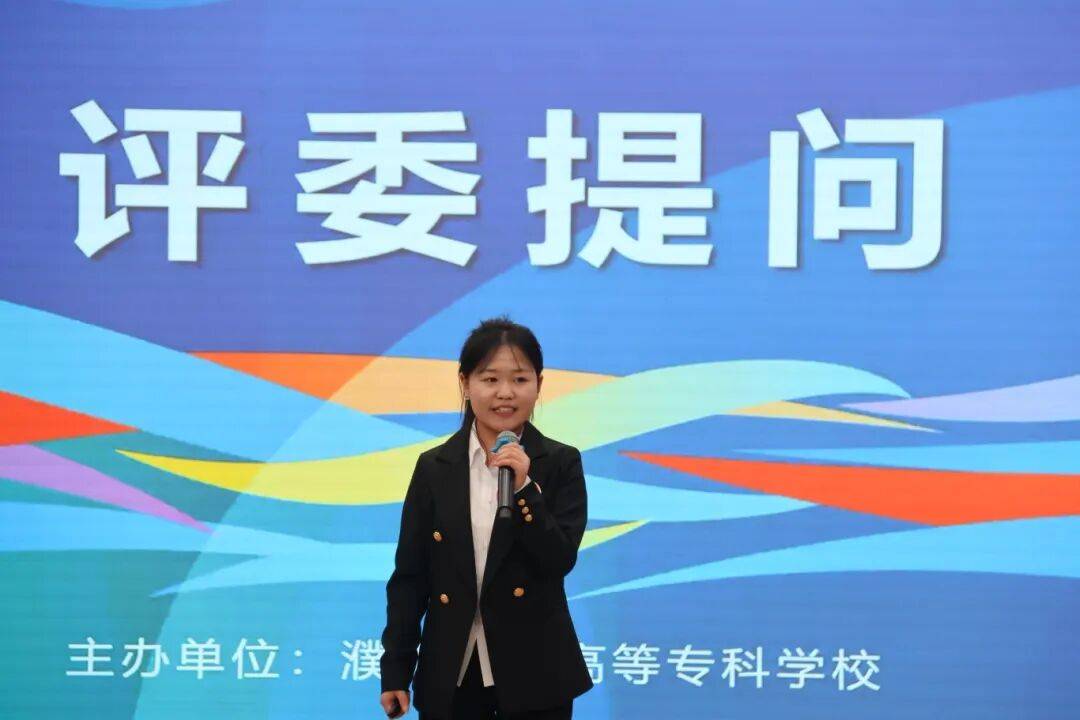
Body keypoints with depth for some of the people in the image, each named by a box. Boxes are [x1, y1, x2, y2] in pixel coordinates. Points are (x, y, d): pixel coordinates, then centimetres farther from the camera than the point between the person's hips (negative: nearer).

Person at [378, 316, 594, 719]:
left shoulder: (560, 464, -1)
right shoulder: (434, 467, 3)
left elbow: (561, 562, -8)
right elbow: (409, 576, 4)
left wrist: (524, 489, -20)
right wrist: (395, 670, 1)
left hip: (532, 672, -1)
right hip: (451, 674, 1)